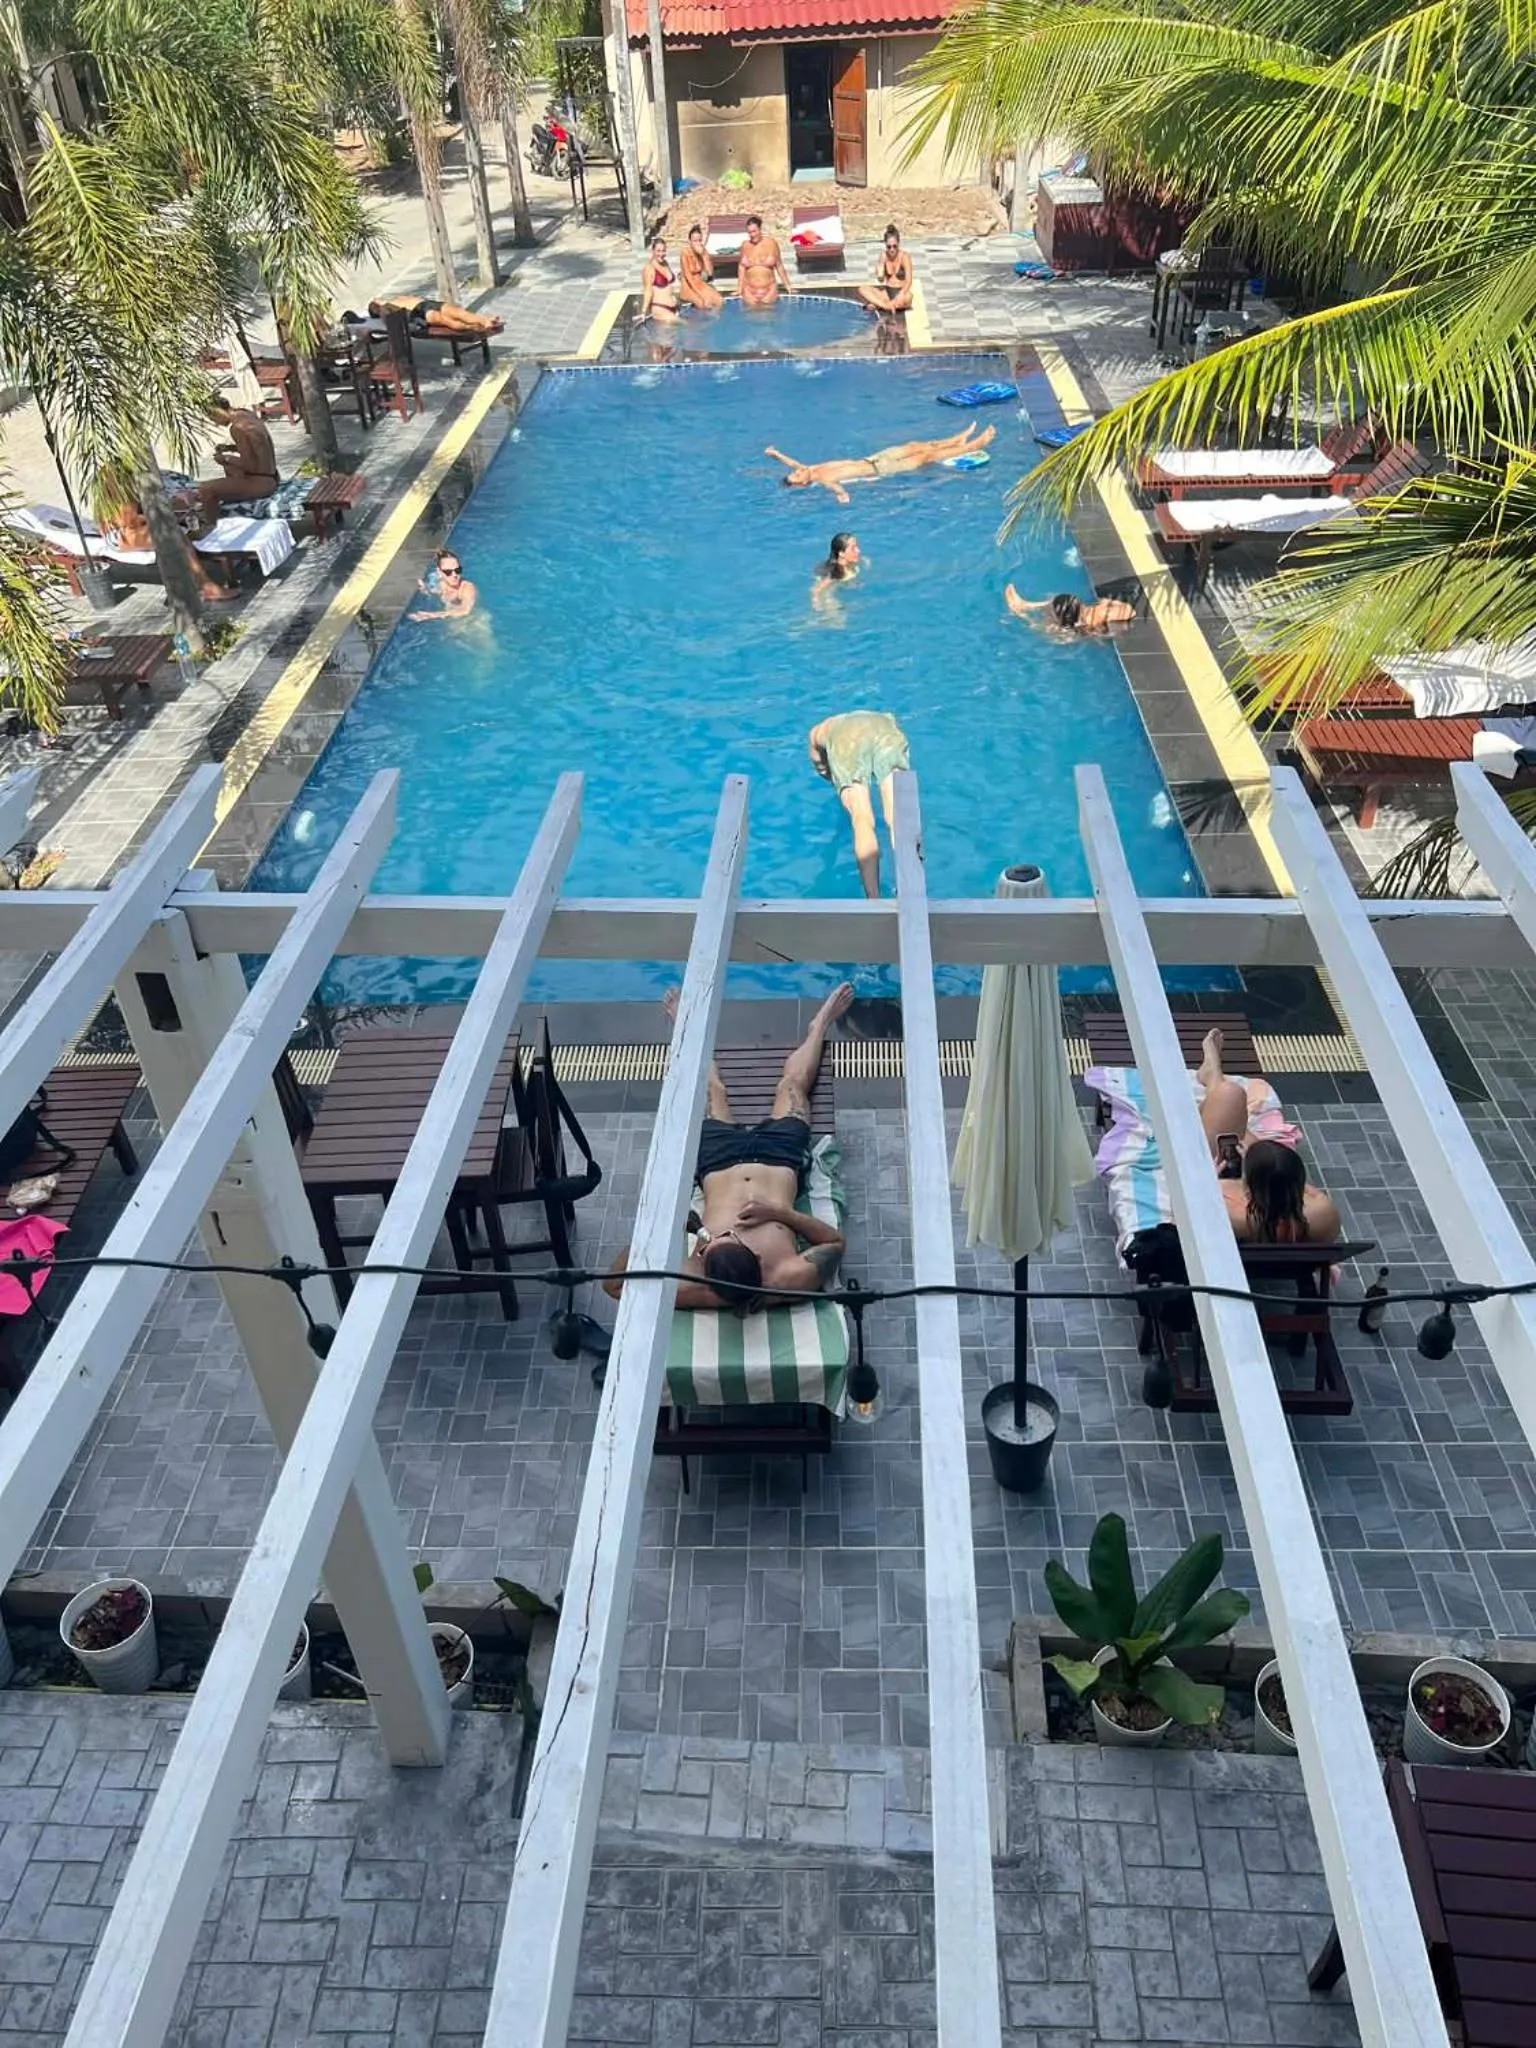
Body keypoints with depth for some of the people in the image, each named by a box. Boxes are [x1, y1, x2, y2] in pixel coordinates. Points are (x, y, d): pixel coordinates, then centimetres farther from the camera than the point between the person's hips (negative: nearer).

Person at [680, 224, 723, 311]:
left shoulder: (703, 252, -1)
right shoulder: (686, 253, -16)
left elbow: (710, 272, -8)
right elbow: (688, 276, -19)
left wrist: (703, 255, -20)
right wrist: (700, 295, -25)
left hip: (701, 284, 5)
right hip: (690, 287, -5)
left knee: (720, 301, -16)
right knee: (705, 304, -28)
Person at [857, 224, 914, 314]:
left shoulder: (904, 256, -11)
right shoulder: (884, 256, -1)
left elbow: (909, 281, -21)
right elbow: (880, 279, -4)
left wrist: (901, 294, -40)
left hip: (900, 291, -4)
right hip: (887, 291, 4)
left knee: (908, 297, -40)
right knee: (862, 289, -16)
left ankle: (877, 305, -28)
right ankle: (886, 305, -31)